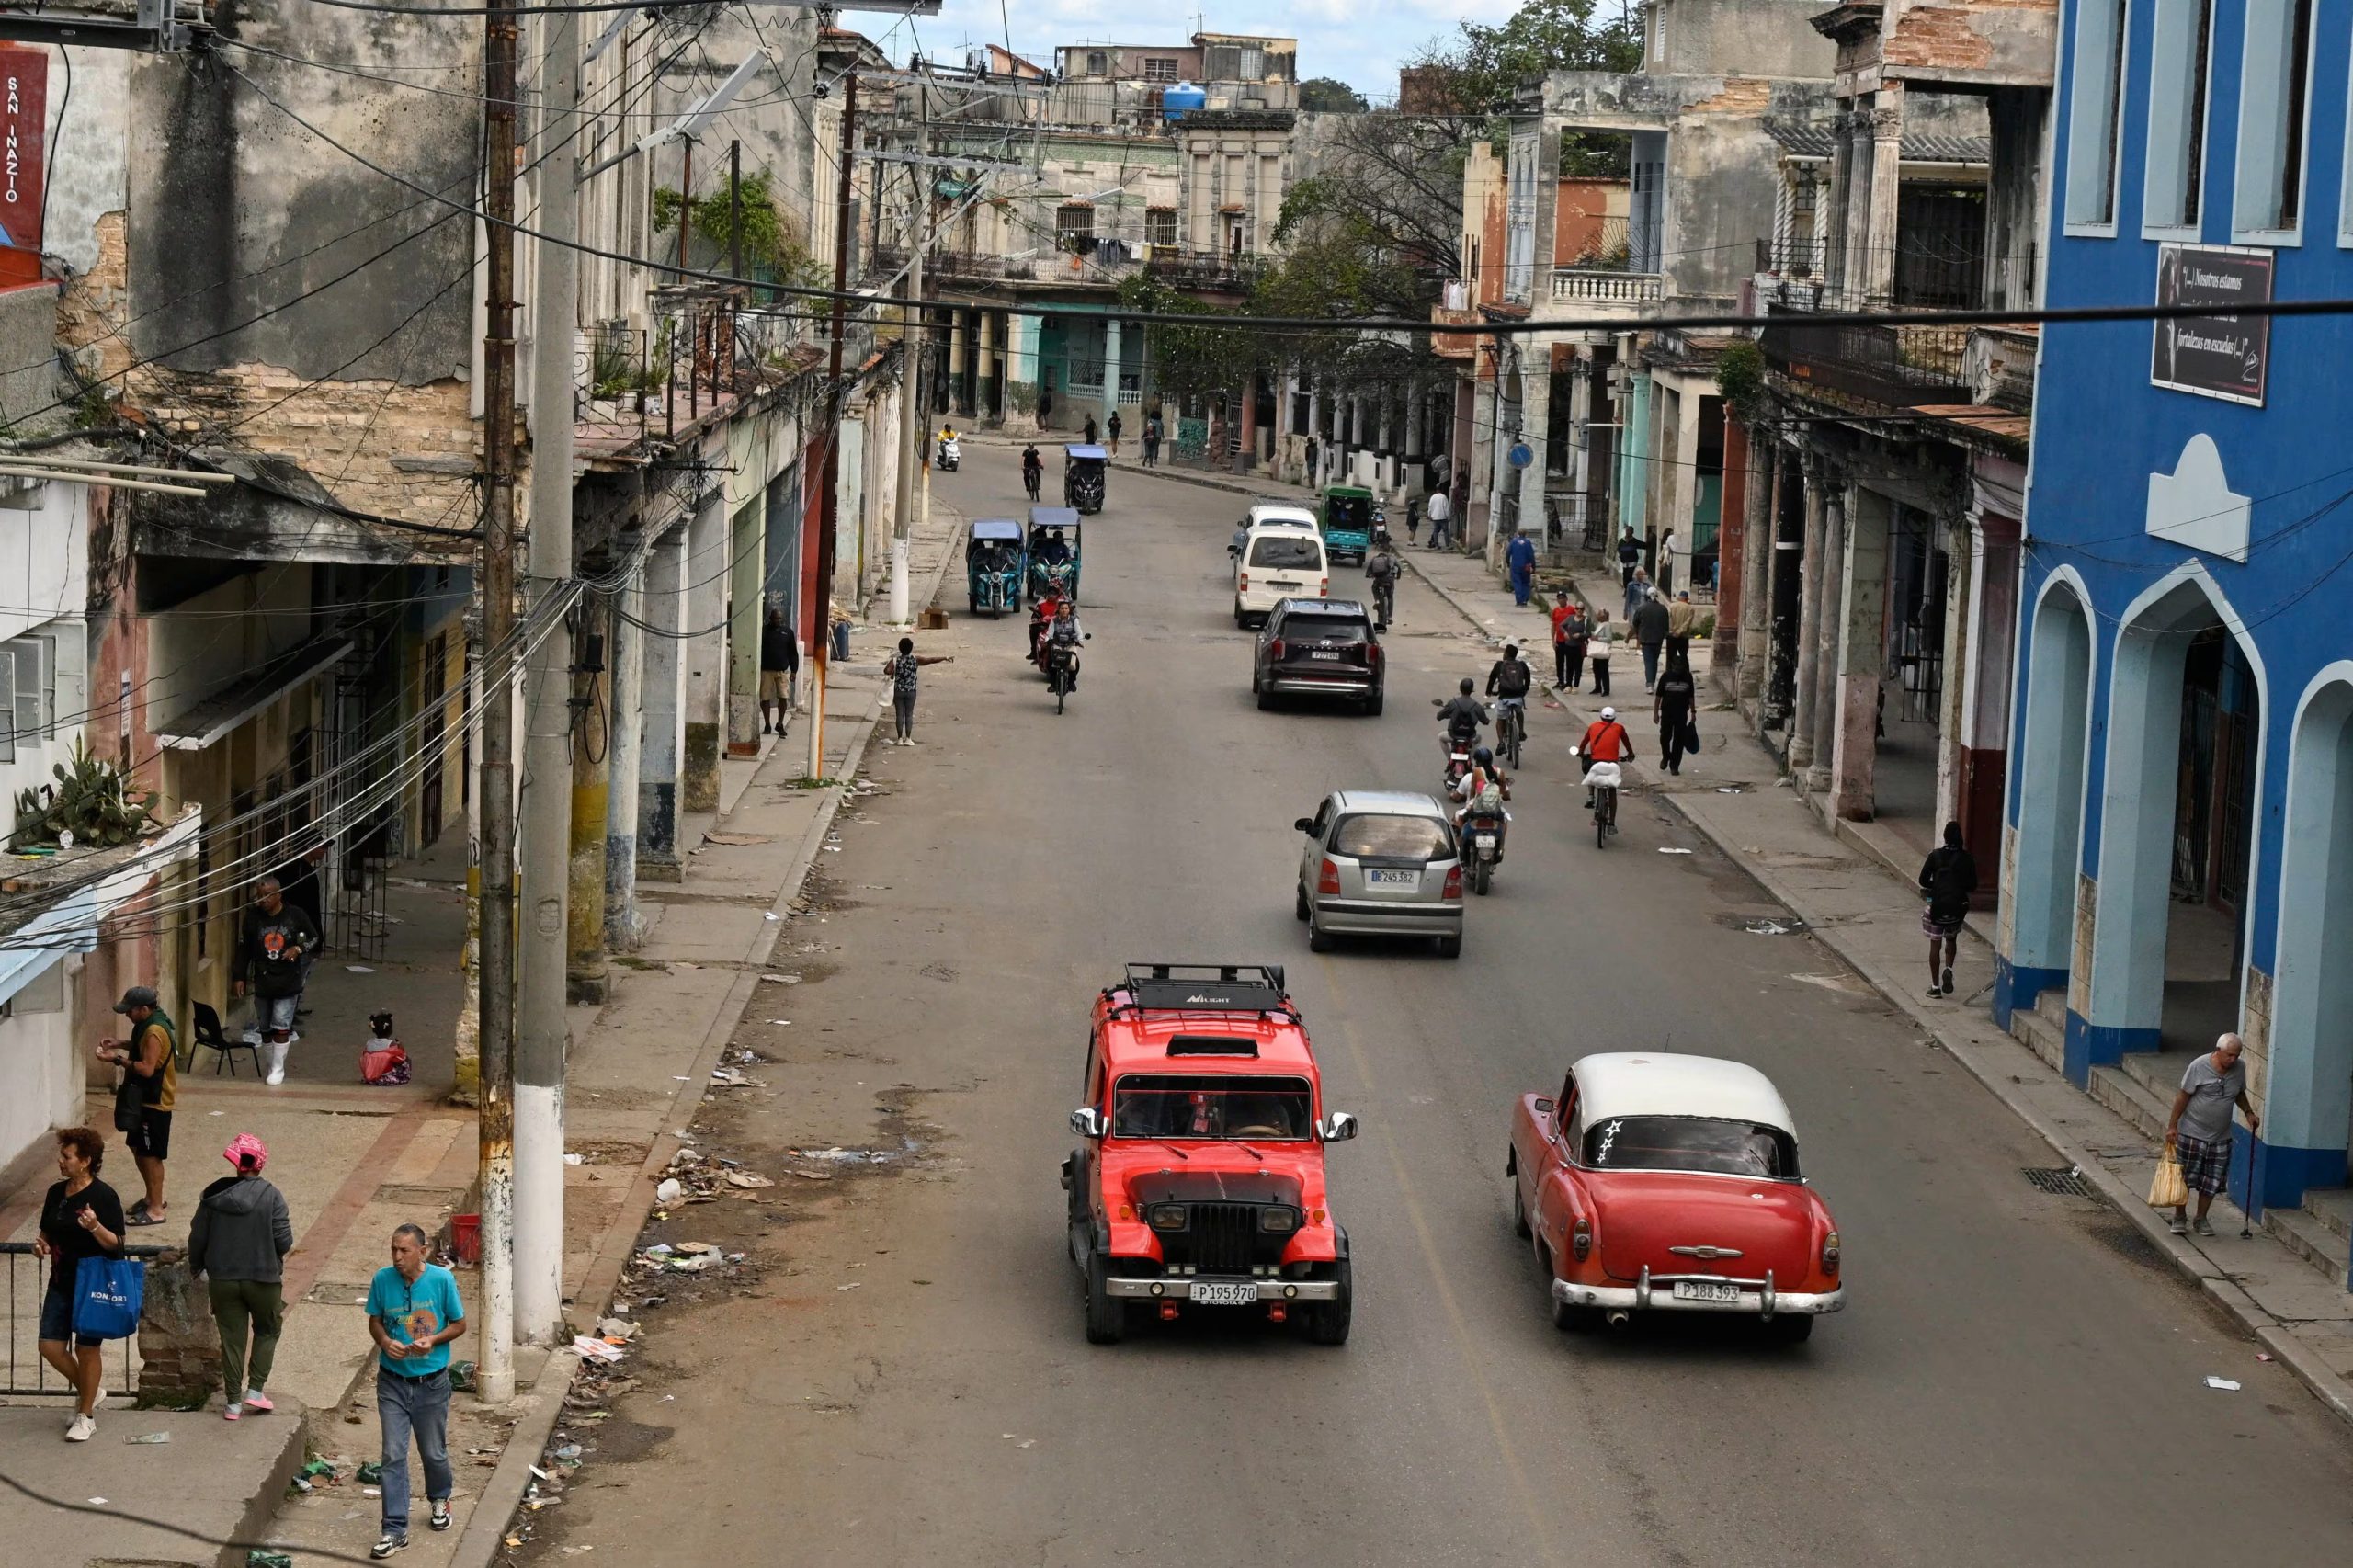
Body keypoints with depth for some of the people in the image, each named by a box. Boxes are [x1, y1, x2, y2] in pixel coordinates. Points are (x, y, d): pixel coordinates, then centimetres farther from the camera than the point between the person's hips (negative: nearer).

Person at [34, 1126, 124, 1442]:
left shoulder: (103, 1196, -13)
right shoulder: (56, 1193, 6)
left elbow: (116, 1244, -14)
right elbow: (47, 1232, 19)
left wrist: (95, 1227, -31)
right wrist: (41, 1242, -4)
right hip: (61, 1283, 7)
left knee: (87, 1349, 2)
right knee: (50, 1347, 4)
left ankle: (85, 1416, 16)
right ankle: (87, 1392, 29)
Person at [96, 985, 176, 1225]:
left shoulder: (155, 1032, -25)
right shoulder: (148, 1025, 6)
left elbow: (147, 1068, -29)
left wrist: (118, 1059, -22)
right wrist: (120, 1045, 8)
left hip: (155, 1102, -10)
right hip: (144, 1099, 10)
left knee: (151, 1155, -4)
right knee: (137, 1147, 20)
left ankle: (156, 1210, 3)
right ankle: (152, 1197, 34)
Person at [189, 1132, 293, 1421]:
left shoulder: (213, 1196, -3)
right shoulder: (271, 1196, -12)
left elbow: (197, 1239, 2)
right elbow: (284, 1240, -14)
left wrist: (197, 1268, 20)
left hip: (222, 1280, 2)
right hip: (263, 1278, -2)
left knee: (232, 1338, 9)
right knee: (267, 1331, 18)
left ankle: (233, 1403, 10)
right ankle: (255, 1390, 9)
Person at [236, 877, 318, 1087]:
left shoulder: (295, 916, -8)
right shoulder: (253, 917, -4)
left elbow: (313, 938, 6)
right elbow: (244, 949, 3)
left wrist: (298, 948, -14)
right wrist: (240, 978, 2)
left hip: (288, 982, -2)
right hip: (262, 981, 2)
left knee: (281, 1027, -5)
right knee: (265, 1028, 12)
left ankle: (278, 1068, 6)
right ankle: (270, 1060, 31)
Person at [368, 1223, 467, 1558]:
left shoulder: (442, 1280, -14)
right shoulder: (382, 1280, -9)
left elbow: (459, 1324, -3)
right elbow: (375, 1321, 5)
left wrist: (433, 1341, -20)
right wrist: (385, 1342, -17)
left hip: (431, 1382, -1)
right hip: (393, 1381, 1)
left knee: (434, 1451, 15)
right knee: (393, 1455, -3)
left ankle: (439, 1499, 45)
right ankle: (395, 1530, 1)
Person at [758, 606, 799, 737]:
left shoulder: (787, 632, 7)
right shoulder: (764, 630, 1)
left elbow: (793, 652, 10)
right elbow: (758, 650, 4)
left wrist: (794, 670, 5)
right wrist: (757, 667, -2)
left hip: (783, 671, 1)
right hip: (766, 670, -1)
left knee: (784, 697, -4)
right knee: (765, 698, 1)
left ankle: (780, 724, 11)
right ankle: (767, 725, 13)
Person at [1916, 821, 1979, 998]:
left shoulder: (1935, 856, -7)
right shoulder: (1967, 859, -4)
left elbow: (1923, 880, -7)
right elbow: (1973, 886, -1)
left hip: (1938, 905, -1)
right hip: (1957, 907, 1)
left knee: (1935, 945, 8)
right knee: (1951, 939, 25)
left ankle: (1935, 987, 8)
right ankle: (1948, 969, 0)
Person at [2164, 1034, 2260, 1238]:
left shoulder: (2239, 1068, -2)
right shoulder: (2199, 1067, -16)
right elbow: (2183, 1097, -10)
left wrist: (2249, 1112, 3)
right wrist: (2172, 1125, -10)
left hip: (2220, 1137, 4)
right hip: (2192, 1133, -4)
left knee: (2212, 1182, 6)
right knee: (2185, 1177, 3)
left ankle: (2201, 1219, 22)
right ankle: (2179, 1217, 18)